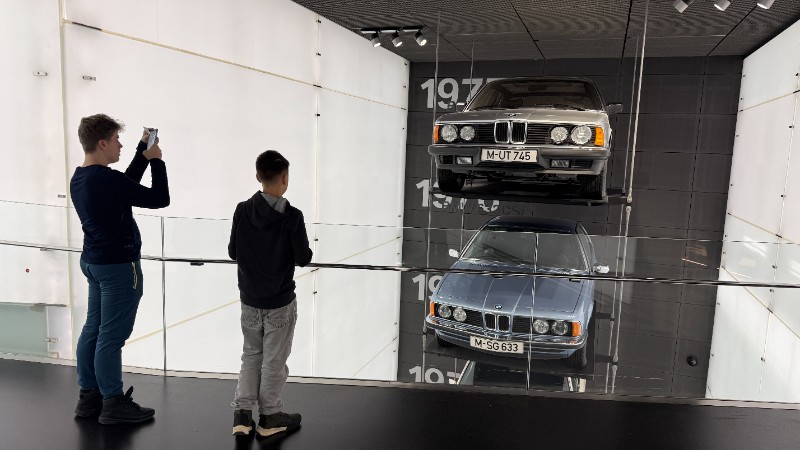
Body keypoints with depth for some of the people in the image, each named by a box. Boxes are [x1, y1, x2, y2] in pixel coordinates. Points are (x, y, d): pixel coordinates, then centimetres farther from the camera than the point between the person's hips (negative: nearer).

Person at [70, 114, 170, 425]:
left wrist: (143, 152, 15)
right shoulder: (106, 179, -22)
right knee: (111, 337, -2)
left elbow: (127, 186, 20)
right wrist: (156, 160, -6)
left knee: (93, 329, 14)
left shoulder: (79, 178, 8)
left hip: (94, 262, 10)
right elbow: (160, 199, -18)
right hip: (119, 266, -10)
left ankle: (89, 396, 24)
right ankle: (113, 404, 9)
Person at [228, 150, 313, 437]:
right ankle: (269, 417, 24)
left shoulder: (242, 210, -6)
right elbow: (303, 259, -13)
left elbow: (233, 252, 0)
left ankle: (242, 414, 20)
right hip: (280, 302, -4)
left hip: (249, 300, 4)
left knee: (251, 355, 20)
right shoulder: (292, 216, -18)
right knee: (274, 360, 10)